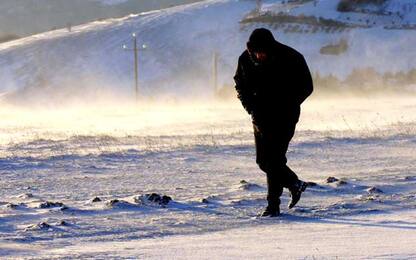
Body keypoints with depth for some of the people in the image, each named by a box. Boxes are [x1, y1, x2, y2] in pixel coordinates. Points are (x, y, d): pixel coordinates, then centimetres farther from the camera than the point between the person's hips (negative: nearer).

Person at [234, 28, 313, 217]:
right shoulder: (246, 59, -6)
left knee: (274, 158, -12)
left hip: (284, 116, -5)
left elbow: (306, 87, -7)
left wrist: (287, 106, -15)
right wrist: (252, 108, -6)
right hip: (262, 116, 5)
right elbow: (241, 86, 8)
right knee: (263, 160, 6)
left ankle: (273, 205, -6)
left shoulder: (291, 59, -16)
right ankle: (295, 185, 29)